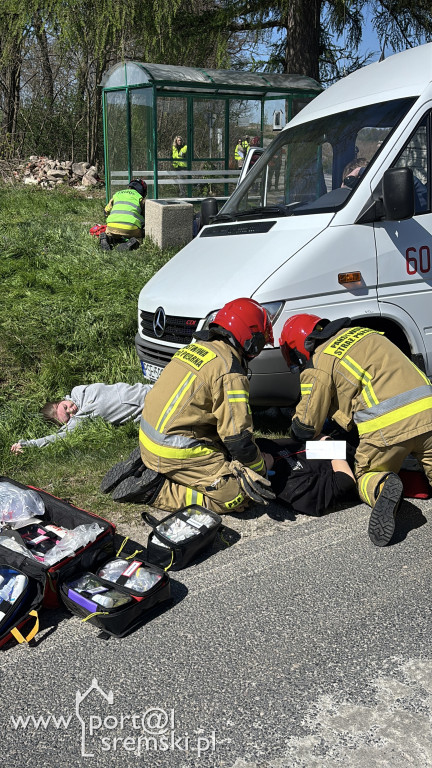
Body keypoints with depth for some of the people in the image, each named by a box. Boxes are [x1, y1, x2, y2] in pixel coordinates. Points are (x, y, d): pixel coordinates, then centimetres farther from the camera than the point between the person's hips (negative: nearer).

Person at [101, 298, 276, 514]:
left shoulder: (195, 347, 11)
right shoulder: (229, 372, -16)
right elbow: (237, 437, -15)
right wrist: (260, 473, 0)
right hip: (175, 454, -9)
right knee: (238, 497, -4)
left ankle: (143, 466, 11)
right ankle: (156, 490, -9)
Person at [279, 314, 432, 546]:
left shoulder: (319, 364, 2)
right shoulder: (361, 332, 24)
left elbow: (306, 427, 7)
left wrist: (296, 430, 32)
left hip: (388, 424, -5)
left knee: (366, 476, 16)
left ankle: (383, 488, -16)